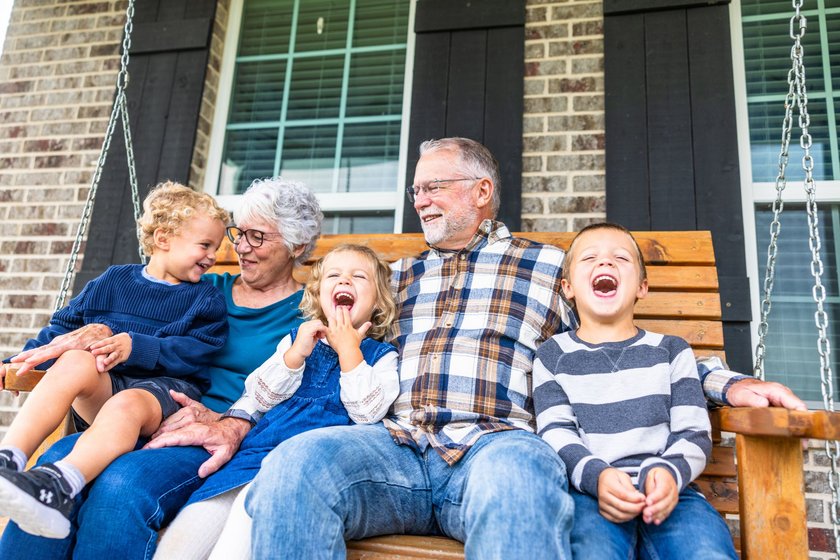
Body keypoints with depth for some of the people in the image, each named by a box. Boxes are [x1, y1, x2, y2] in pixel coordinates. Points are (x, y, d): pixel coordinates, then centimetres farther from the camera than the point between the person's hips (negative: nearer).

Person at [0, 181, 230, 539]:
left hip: (164, 389, -2)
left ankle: (61, 485, -54)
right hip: (98, 393, 3)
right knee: (75, 361, -29)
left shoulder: (207, 300, 11)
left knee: (127, 405, -35)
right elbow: (65, 325, 24)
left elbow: (196, 352, -4)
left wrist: (138, 347, -16)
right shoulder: (114, 280, 19)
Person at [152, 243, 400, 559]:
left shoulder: (381, 355, 13)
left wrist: (348, 349, -2)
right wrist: (296, 354, 0)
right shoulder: (296, 338, 22)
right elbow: (257, 398, 13)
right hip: (261, 447, 4)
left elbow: (367, 412, -4)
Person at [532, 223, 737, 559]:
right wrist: (596, 475, -17)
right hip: (588, 490, -1)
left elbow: (693, 432, 10)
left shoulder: (671, 350, 19)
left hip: (667, 490, 2)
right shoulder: (553, 355, 15)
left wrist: (670, 472, -13)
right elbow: (555, 432, 4)